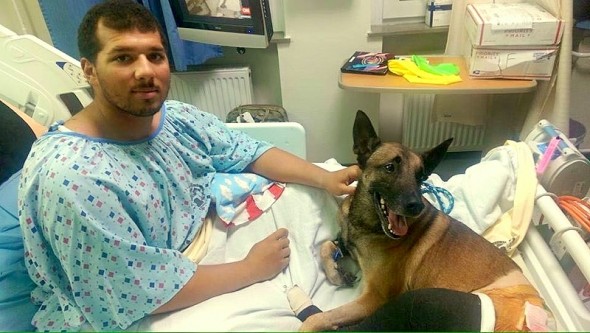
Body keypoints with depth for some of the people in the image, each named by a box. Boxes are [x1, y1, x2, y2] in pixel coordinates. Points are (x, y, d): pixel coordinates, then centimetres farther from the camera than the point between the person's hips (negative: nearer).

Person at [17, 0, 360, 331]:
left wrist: (326, 178, -8)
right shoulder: (72, 178, -29)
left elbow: (249, 152, 4)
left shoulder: (180, 119, -7)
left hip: (201, 252, 7)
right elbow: (143, 291, -27)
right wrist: (252, 269, -19)